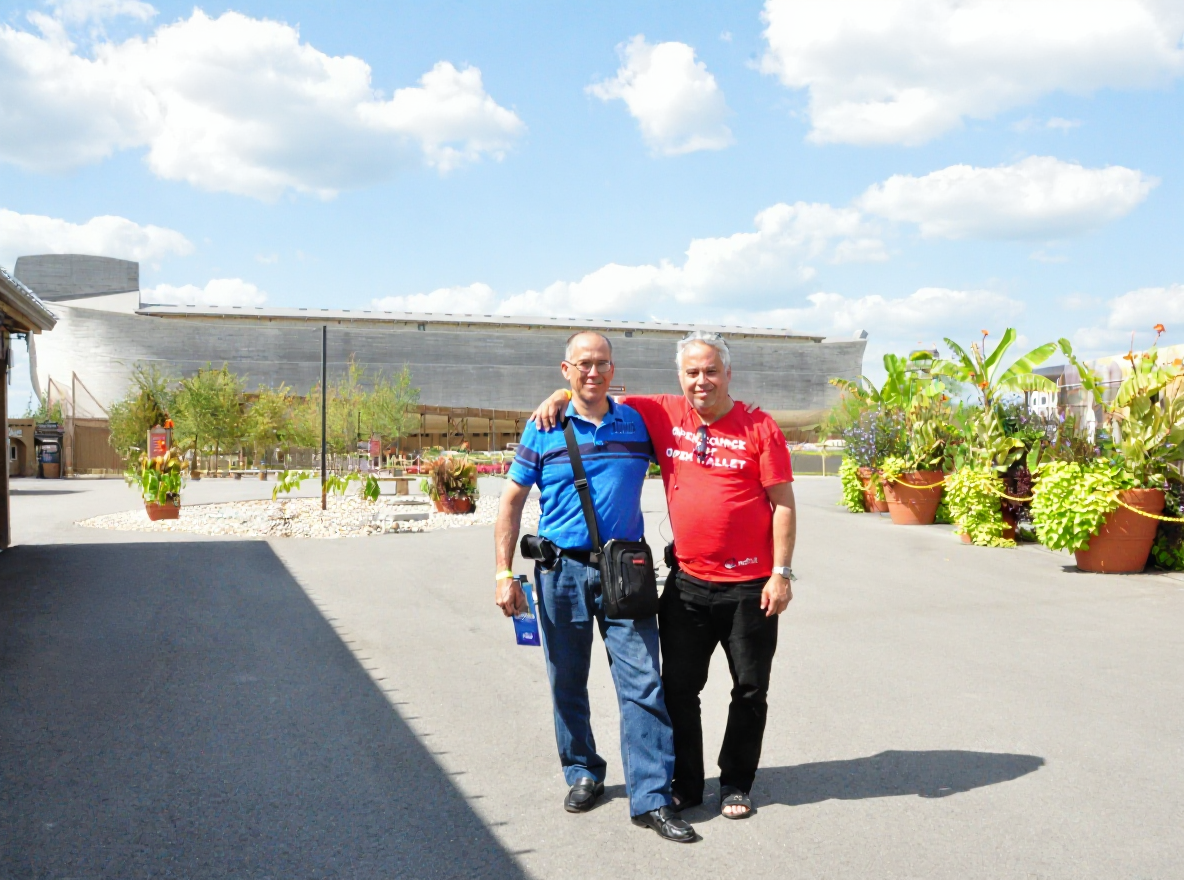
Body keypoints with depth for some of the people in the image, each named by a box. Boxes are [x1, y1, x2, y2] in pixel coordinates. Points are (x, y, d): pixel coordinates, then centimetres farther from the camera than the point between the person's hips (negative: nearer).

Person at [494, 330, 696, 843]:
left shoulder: (639, 423, 6)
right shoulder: (544, 430, 1)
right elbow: (512, 503, 3)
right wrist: (504, 574, -4)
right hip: (562, 570, 0)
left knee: (643, 684, -5)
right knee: (567, 684, 11)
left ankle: (651, 798, 1)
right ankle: (582, 774, 30)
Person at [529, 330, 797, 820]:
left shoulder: (758, 427, -6)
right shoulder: (663, 415, 3)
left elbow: (783, 503, -5)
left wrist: (781, 573, -9)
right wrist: (563, 395, -2)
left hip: (749, 587, -2)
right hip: (686, 583, 3)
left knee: (750, 690, 10)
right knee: (679, 687, 8)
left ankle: (736, 784, 27)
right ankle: (686, 785, 24)